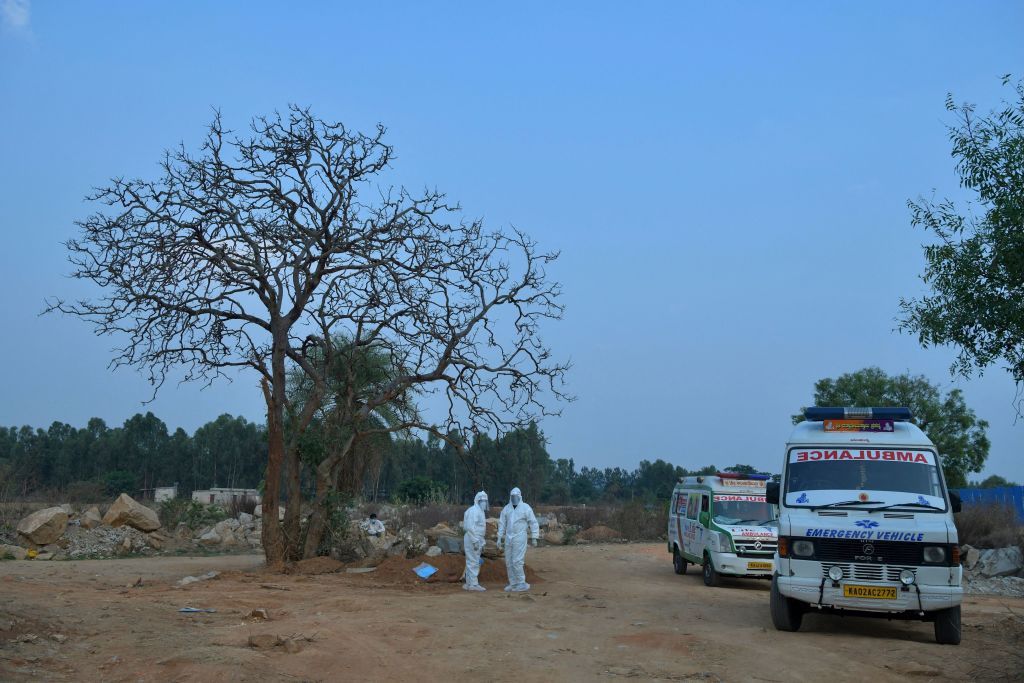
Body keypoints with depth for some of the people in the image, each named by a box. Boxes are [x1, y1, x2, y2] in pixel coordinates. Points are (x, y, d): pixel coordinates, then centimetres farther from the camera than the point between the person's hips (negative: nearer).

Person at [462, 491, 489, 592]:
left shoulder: (480, 511, 17)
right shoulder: (474, 510, -15)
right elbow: (470, 527, -23)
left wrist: (481, 542, 20)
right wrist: (475, 541, -25)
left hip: (476, 540, 10)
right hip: (472, 540, -10)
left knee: (471, 563, 13)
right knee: (473, 562, -7)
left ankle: (469, 584, 18)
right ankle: (473, 584, -4)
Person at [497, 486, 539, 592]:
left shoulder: (526, 508, -9)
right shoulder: (506, 509, 5)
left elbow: (534, 523, -6)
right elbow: (502, 524, 9)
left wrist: (534, 539, -8)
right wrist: (499, 538, 5)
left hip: (520, 538, -6)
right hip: (509, 538, 6)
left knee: (517, 562, -11)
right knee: (509, 562, 6)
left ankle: (522, 584, -2)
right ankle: (513, 583, 16)